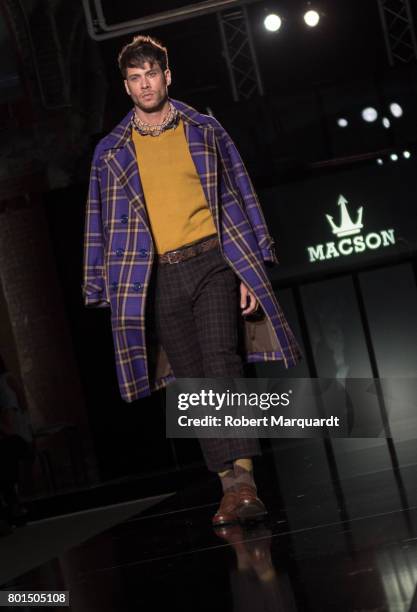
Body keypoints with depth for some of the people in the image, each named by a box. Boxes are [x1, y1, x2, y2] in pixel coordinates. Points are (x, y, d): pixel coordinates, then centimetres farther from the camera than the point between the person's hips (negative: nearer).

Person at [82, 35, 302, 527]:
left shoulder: (205, 131, 11)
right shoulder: (111, 151, 12)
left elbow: (239, 197, 10)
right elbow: (103, 223, 13)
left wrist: (250, 270, 3)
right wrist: (109, 291, 7)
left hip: (213, 262, -2)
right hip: (157, 279, 2)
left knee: (222, 368, -16)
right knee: (194, 385, 0)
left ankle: (242, 481, -21)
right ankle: (235, 487, 6)